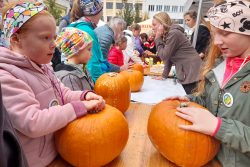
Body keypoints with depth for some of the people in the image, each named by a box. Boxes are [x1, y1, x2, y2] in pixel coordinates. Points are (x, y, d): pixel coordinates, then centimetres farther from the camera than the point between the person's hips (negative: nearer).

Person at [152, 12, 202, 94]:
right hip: (184, 71, 8)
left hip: (191, 70, -8)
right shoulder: (166, 35, 12)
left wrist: (158, 39, -7)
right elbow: (168, 56, 14)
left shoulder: (173, 33, -15)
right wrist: (164, 75, 12)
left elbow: (164, 56, -15)